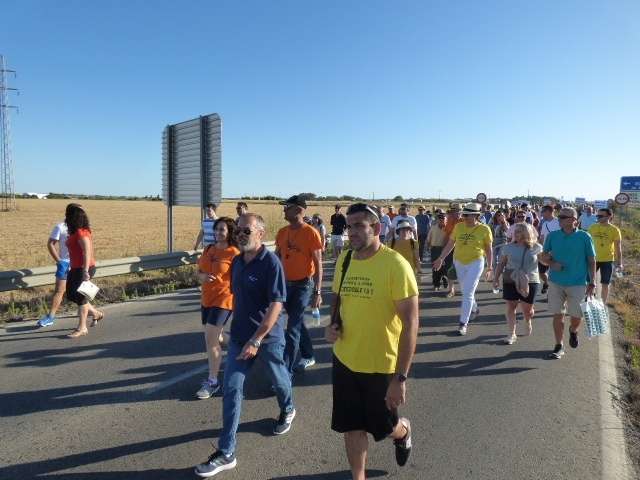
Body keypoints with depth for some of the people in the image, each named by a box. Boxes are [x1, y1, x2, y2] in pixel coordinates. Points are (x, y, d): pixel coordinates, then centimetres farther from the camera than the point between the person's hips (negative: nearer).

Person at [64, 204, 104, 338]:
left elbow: (87, 251, -25)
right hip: (76, 268, 10)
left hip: (83, 269, -10)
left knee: (80, 296, -2)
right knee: (71, 294, 15)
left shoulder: (81, 232, -18)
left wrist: (85, 270, -30)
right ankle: (96, 314, 26)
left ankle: (82, 328, 9)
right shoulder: (75, 232, 12)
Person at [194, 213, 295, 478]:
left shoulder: (271, 262, -20)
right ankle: (226, 453, 12)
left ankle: (287, 411, 51)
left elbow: (276, 305, -23)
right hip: (239, 336, 6)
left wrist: (256, 340, -26)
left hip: (268, 336, -5)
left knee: (279, 380, 19)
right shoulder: (236, 261, 2)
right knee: (231, 390, 3)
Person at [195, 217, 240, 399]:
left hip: (223, 299, -7)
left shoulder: (234, 253, -12)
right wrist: (202, 277, -9)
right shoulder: (208, 249, 7)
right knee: (212, 338, 16)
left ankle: (212, 382, 4)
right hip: (206, 298, 7)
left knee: (210, 339, -8)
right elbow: (198, 271, 13)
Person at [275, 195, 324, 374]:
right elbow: (276, 258, 13)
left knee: (292, 328, -6)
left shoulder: (311, 233, -13)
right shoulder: (282, 232, 4)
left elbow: (318, 264, -12)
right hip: (286, 284, 6)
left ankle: (286, 369, 2)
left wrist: (317, 292, -15)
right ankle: (308, 356, 37)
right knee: (297, 322, 19)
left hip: (303, 285, -6)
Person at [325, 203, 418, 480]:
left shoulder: (395, 264, -19)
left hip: (382, 367, -4)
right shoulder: (344, 260, -1)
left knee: (384, 427, 17)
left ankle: (403, 431, 51)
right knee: (351, 426, 16)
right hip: (345, 361, 5)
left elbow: (410, 323, -18)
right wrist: (332, 326, -6)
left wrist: (400, 377, -20)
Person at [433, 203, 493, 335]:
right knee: (467, 291, 19)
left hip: (475, 263, -4)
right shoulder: (458, 227, -2)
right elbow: (450, 244, 5)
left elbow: (488, 249, 0)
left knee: (467, 293, -8)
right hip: (459, 263, 4)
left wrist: (490, 265, 0)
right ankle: (474, 309, 46)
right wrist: (441, 259, 2)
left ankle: (463, 323, -1)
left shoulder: (484, 229, -9)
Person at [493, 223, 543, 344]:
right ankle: (512, 334, 11)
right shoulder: (508, 247, 1)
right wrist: (496, 278, 0)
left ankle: (528, 322, 42)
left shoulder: (536, 248, -1)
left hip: (530, 282, -1)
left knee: (527, 309, 6)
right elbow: (501, 264, 5)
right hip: (510, 281, 1)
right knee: (511, 307, 0)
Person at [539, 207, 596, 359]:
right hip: (556, 282, 2)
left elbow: (592, 261, 0)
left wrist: (592, 283, -3)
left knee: (577, 315, 6)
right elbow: (543, 257, 9)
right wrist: (551, 263, -12)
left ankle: (573, 331, 40)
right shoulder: (552, 236, 0)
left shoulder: (584, 237, -6)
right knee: (557, 314, 4)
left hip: (578, 283, -1)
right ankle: (559, 346, 17)